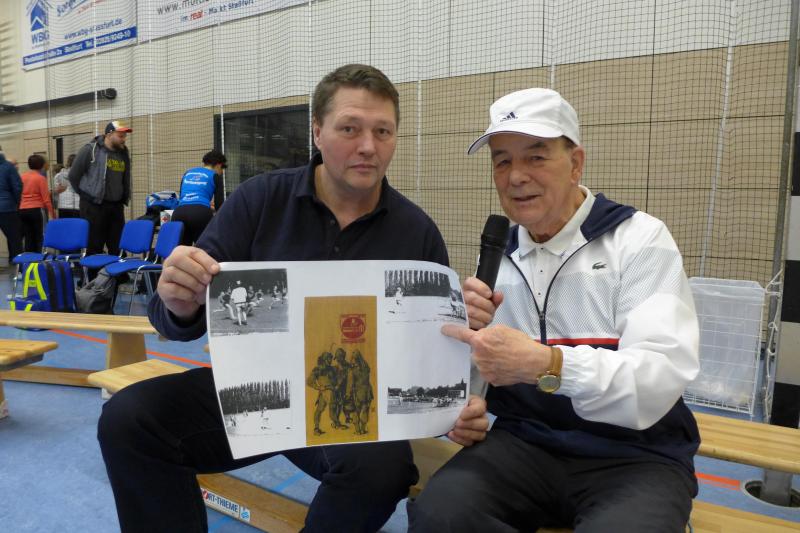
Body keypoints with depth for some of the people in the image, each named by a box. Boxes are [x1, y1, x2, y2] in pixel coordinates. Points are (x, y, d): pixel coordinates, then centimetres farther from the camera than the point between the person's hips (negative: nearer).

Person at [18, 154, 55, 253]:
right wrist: (52, 213, -4)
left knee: (28, 237, 9)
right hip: (36, 210, -5)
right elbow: (46, 198, -9)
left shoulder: (22, 176, 8)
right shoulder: (41, 178, -7)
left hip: (22, 210, 5)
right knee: (41, 237, 1)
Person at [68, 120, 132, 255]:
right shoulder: (90, 150, -6)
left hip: (116, 207, 5)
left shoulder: (124, 153, 9)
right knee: (94, 247, 1)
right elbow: (73, 175, 0)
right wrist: (86, 195, 6)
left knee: (117, 248, 7)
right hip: (93, 206, -5)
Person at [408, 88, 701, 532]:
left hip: (635, 457, -2)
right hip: (525, 444, 3)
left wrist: (547, 365, -34)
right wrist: (471, 334, -13)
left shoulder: (640, 239, -7)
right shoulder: (499, 255, 7)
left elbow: (660, 381, -19)